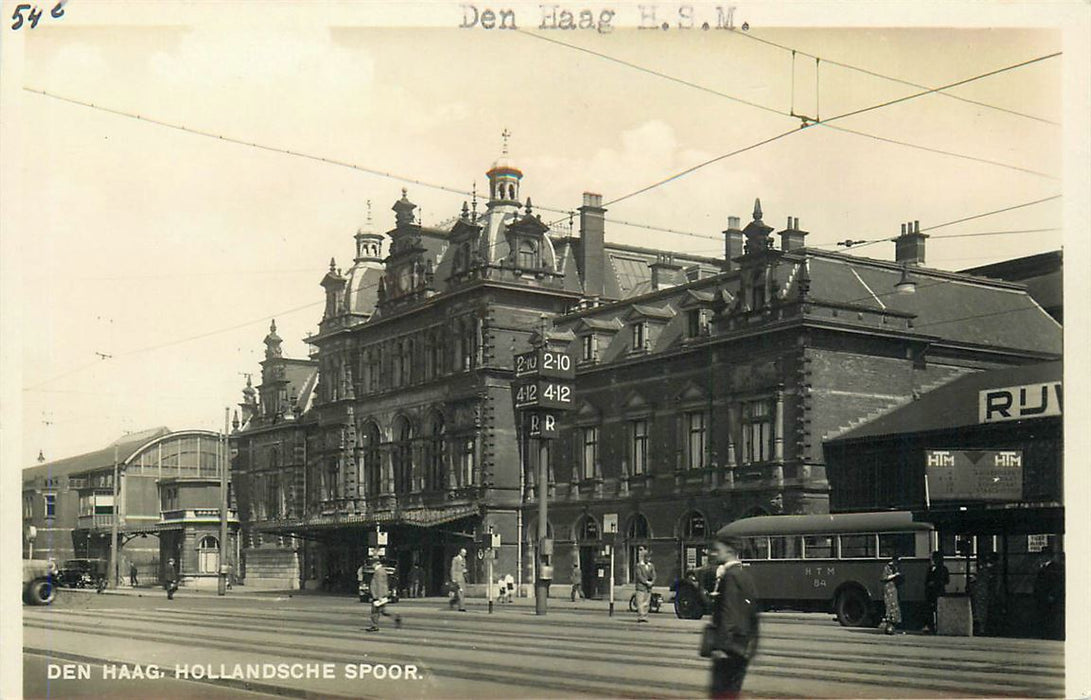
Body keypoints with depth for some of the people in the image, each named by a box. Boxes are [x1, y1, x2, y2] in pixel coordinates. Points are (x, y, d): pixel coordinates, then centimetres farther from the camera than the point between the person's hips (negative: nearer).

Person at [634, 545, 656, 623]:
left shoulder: (651, 566, 13)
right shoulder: (638, 565, 0)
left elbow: (653, 576, 7)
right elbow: (639, 576, -10)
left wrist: (652, 582, -11)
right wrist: (646, 582, -15)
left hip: (649, 587, 4)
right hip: (640, 586, -4)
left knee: (646, 603, 1)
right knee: (640, 602, -6)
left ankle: (645, 617, 2)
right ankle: (640, 617, -8)